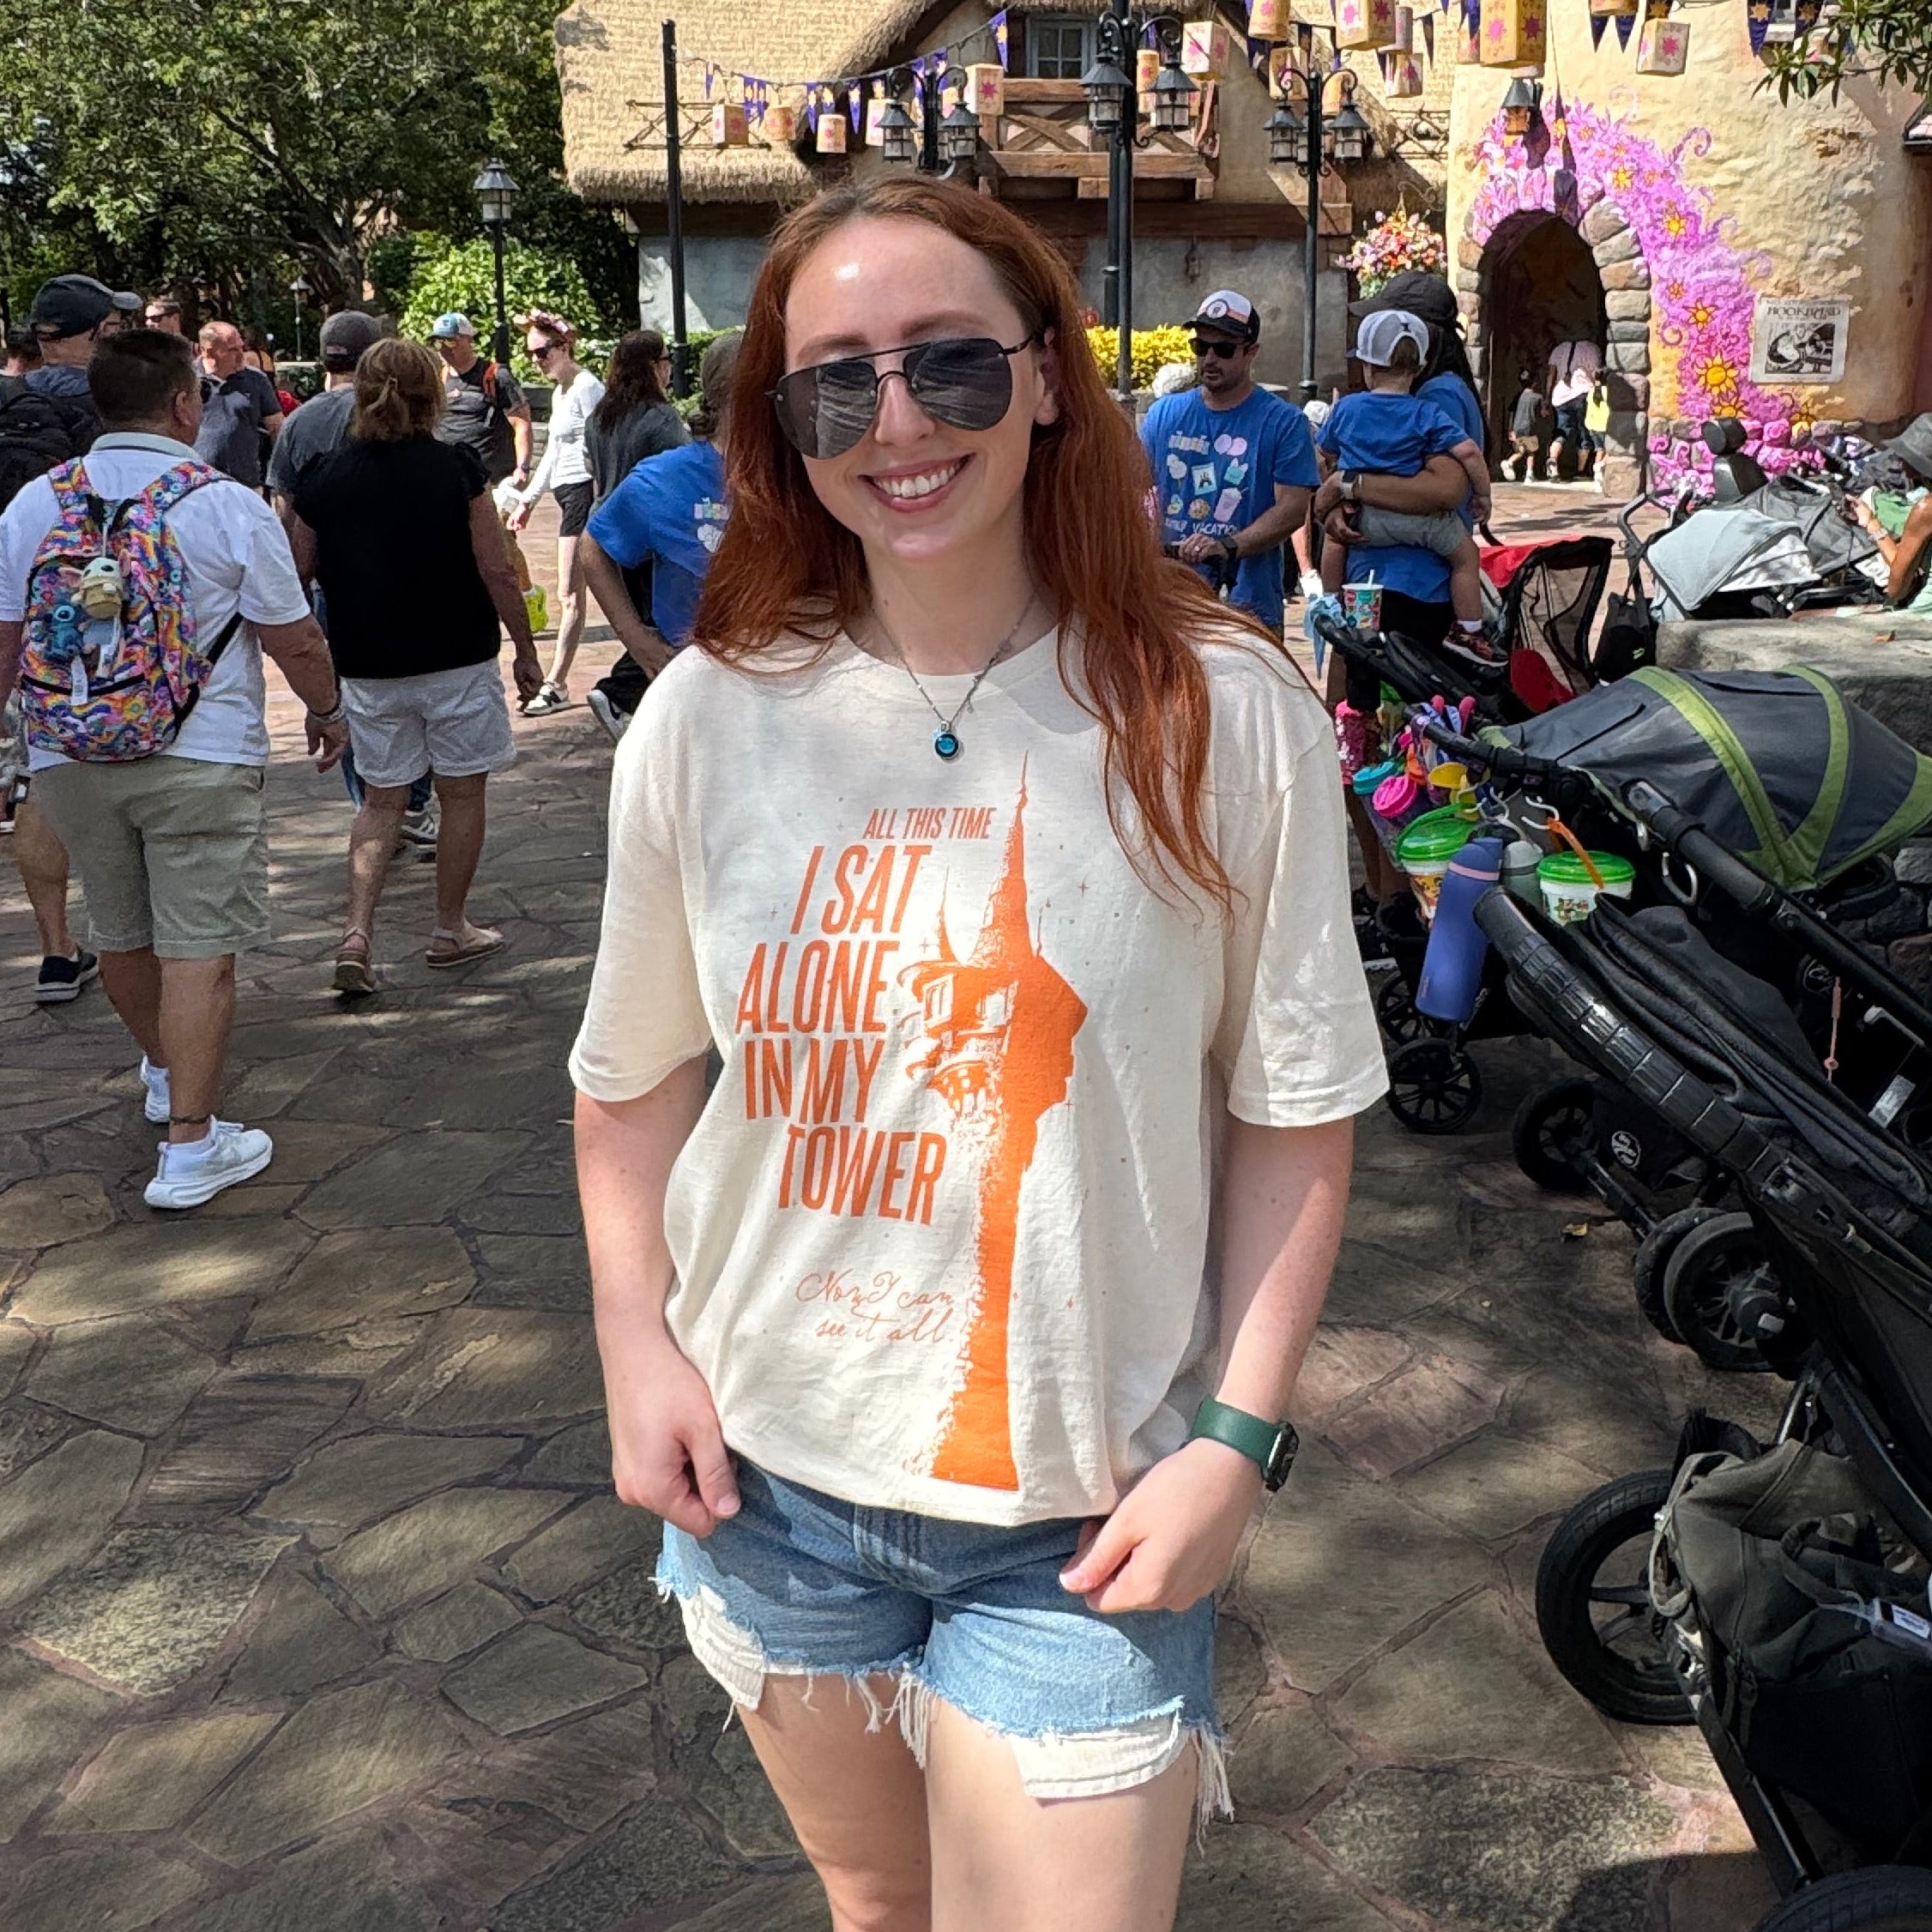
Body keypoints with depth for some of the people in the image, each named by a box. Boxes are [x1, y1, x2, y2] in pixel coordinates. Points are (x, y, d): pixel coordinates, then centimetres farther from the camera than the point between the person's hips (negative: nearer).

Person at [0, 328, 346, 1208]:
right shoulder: (228, 506, -9)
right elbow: (295, 643, -5)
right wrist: (327, 713, 12)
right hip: (200, 757, -5)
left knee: (119, 931, 21)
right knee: (198, 945, -2)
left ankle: (164, 1071, 44)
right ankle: (191, 1144, -2)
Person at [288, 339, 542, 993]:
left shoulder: (323, 480, -2)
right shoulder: (455, 470, -10)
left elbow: (299, 573, 5)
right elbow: (497, 572, -10)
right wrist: (526, 649, 0)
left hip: (367, 667, 3)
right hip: (457, 661, -3)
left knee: (381, 798, 14)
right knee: (462, 794, 11)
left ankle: (357, 931, 0)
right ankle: (451, 930, 21)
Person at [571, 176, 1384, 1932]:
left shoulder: (1223, 716, -12)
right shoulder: (709, 717, -5)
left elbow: (1296, 1115, -7)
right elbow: (633, 1080, 6)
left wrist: (1239, 1438, -11)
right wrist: (639, 1344, -3)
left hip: (1084, 1519, -2)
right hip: (768, 1474, 3)